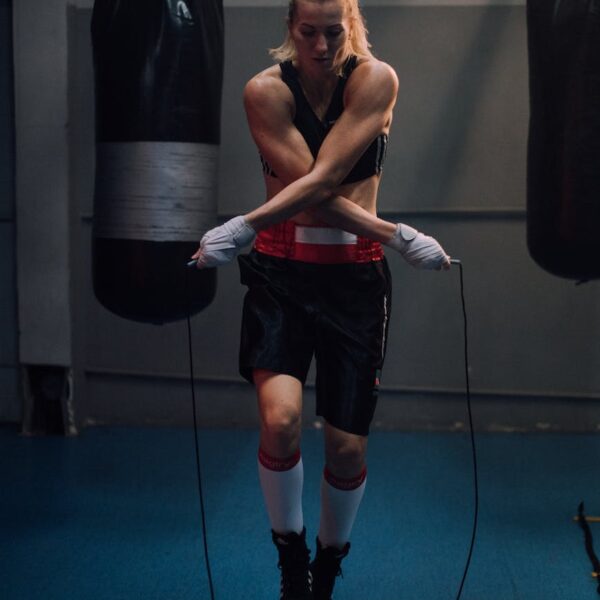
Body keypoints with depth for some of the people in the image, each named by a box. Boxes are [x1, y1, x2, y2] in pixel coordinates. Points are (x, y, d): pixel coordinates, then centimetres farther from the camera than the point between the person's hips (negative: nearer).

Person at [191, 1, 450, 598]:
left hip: (355, 277, 1)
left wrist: (242, 227, -24)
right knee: (280, 419, -21)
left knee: (347, 448, 1)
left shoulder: (375, 80, -7)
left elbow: (324, 180, -17)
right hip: (281, 269, 0)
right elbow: (310, 188, -12)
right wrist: (395, 235, -19)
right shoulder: (266, 90, -7)